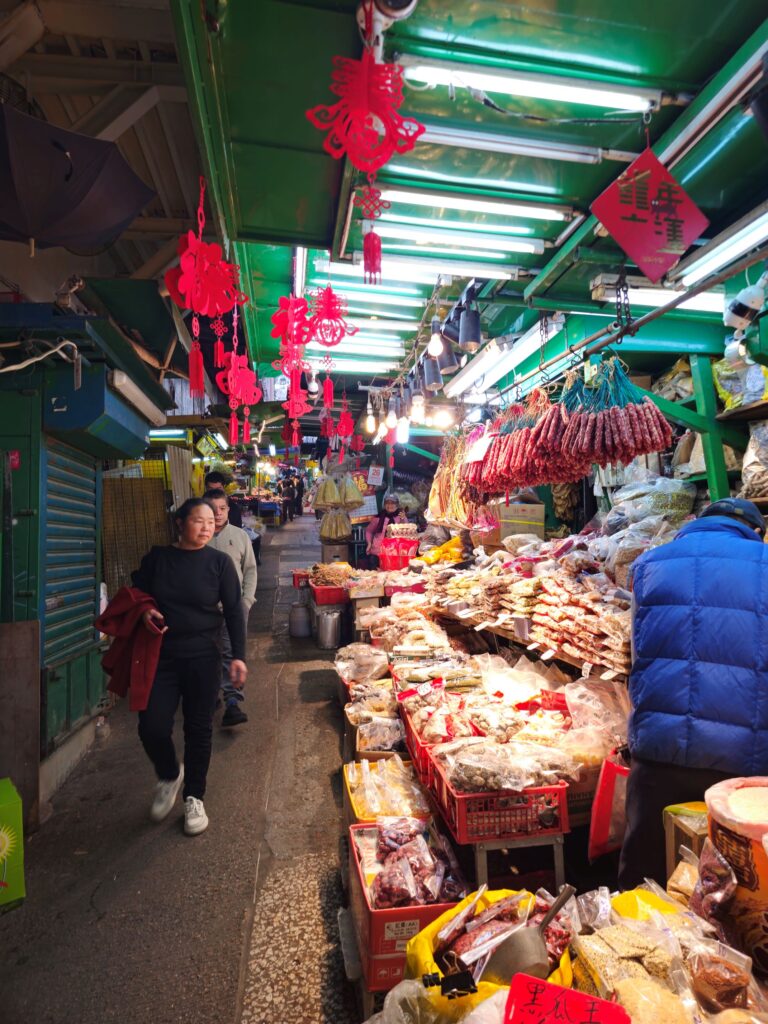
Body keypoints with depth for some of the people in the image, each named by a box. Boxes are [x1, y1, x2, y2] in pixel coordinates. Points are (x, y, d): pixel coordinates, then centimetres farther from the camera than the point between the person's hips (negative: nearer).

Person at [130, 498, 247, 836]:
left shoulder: (220, 562, -3)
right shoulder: (157, 558, 1)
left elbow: (234, 611, -3)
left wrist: (239, 656, -9)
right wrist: (144, 610, -10)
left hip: (203, 656, -1)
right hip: (161, 655, 1)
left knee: (199, 728, 8)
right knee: (152, 726, -3)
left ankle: (194, 798, 30)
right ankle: (169, 776, 31)